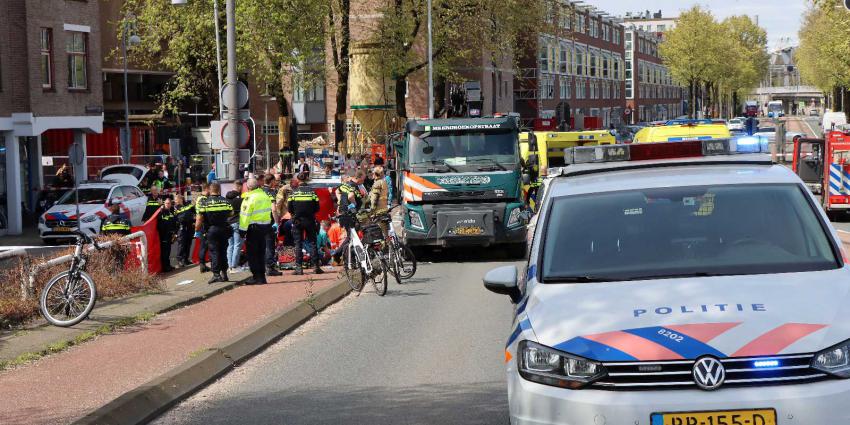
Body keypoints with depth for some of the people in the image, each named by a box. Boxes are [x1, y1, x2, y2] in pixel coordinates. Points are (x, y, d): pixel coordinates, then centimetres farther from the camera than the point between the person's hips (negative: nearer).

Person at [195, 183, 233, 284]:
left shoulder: (204, 202, -6)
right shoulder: (226, 201, 2)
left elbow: (199, 219, -8)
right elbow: (231, 213, 14)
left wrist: (197, 230, 2)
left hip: (211, 230, -3)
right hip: (224, 229, 3)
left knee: (214, 252, -1)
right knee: (223, 251, 13)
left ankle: (216, 274, -9)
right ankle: (224, 273, 15)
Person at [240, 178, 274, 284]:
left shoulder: (249, 198, -15)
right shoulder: (265, 196, 7)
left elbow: (245, 215, -16)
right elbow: (269, 211, 14)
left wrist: (242, 230, -12)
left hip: (253, 228, -7)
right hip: (265, 226, 7)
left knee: (252, 254, 0)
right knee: (261, 253, 14)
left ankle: (256, 277, -2)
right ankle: (262, 276, 17)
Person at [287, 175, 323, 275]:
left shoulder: (294, 193, -5)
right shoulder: (312, 192, -3)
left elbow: (289, 208, -1)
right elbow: (317, 207, 1)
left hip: (297, 221, -1)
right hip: (310, 221, 1)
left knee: (298, 244, 3)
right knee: (312, 243, 7)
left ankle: (298, 267, -2)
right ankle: (316, 266, 3)